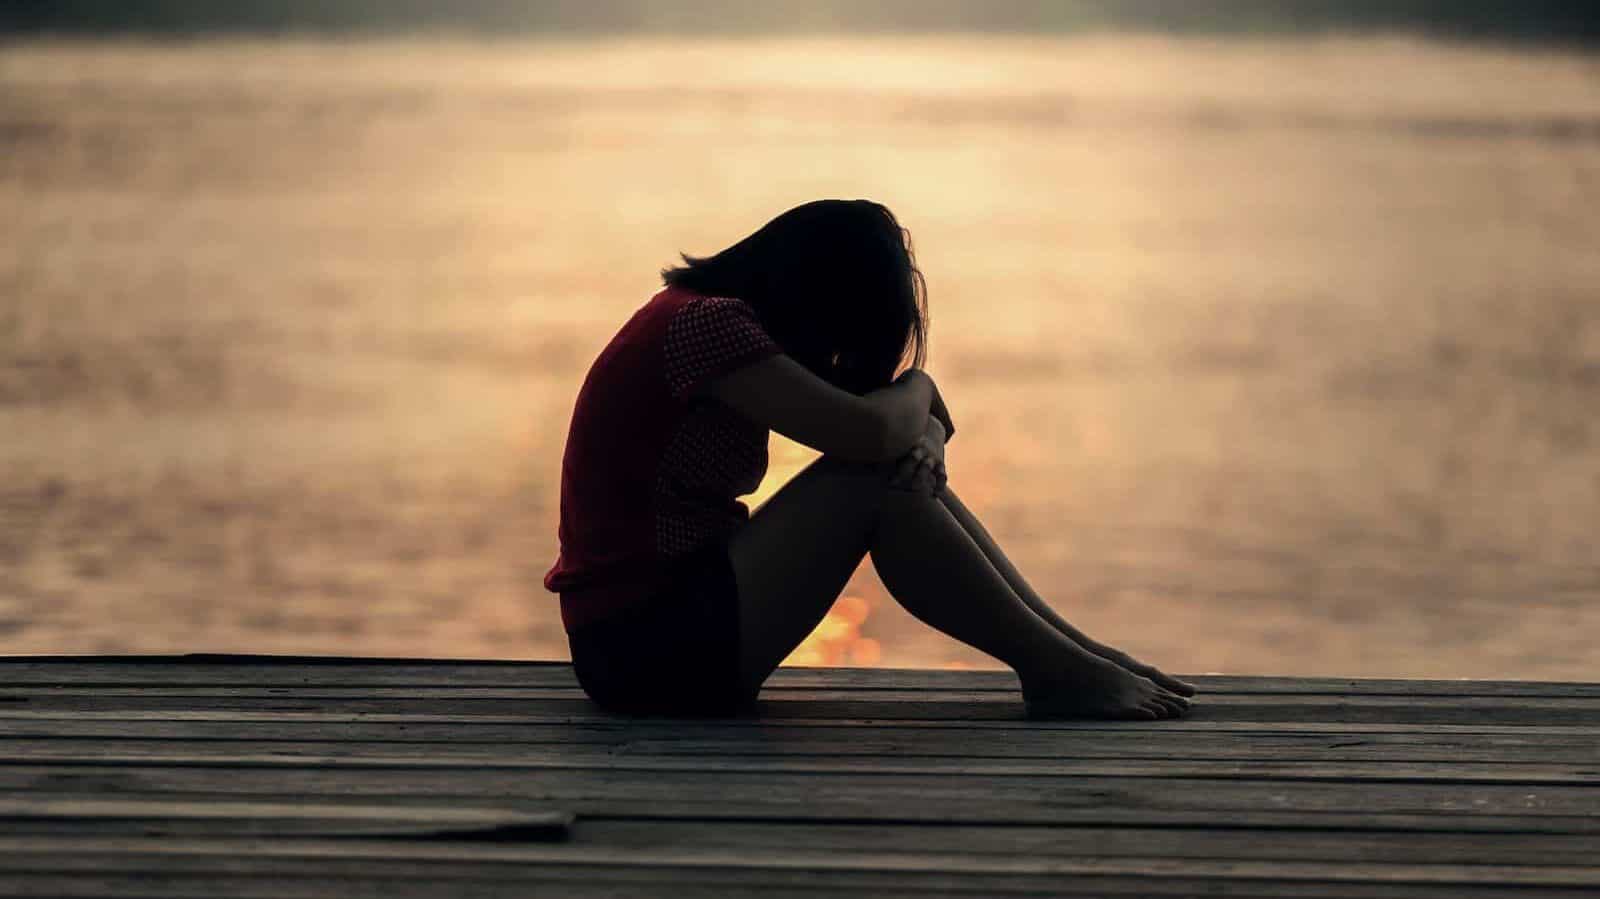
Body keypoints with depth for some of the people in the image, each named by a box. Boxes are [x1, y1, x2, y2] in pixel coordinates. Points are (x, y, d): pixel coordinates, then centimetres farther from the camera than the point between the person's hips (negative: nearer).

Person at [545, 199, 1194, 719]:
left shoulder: (702, 313, 14)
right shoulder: (707, 323, -16)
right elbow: (866, 431, -25)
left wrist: (919, 428, -9)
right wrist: (918, 388, -2)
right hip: (645, 647, -10)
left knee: (908, 460, 4)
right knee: (875, 481, -16)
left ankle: (1069, 648, 2)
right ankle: (1056, 671, -9)